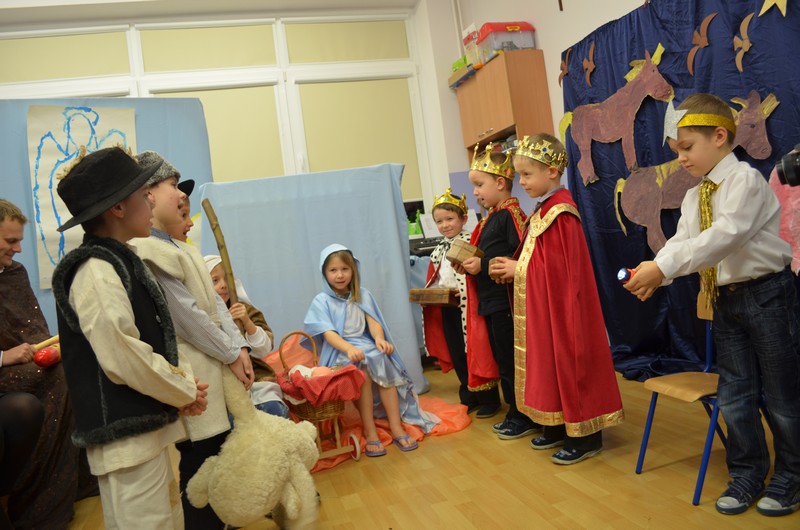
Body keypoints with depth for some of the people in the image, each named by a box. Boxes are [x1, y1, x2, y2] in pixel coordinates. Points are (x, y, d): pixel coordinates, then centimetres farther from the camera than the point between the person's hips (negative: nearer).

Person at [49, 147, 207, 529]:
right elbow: (123, 358, -26)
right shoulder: (96, 272, -19)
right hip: (125, 436, -10)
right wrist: (183, 393, -12)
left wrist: (185, 382, 1)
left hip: (147, 427, 10)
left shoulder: (123, 263, 12)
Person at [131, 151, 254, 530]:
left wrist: (239, 346, -3)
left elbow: (214, 302, 8)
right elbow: (187, 315, -19)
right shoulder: (145, 251, -16)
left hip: (215, 369, 9)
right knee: (200, 465, 4)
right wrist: (231, 355, -12)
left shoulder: (181, 249, 14)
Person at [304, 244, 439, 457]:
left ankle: (396, 427, -22)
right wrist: (349, 349, -30)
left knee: (384, 363, -27)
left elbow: (373, 322, 1)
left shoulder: (363, 295, 12)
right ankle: (370, 433, -27)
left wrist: (379, 339, -22)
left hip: (366, 347, 3)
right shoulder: (321, 301, 0)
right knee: (362, 369, -33)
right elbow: (328, 333, -11)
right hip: (338, 352, -3)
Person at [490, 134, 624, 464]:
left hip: (560, 304, -10)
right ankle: (557, 426, 28)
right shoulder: (543, 210, 12)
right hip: (541, 304, 10)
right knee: (548, 362, 15)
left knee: (567, 363, -1)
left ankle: (584, 437, 12)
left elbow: (561, 265, -22)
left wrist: (519, 268, -14)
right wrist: (513, 270, 1)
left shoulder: (561, 212, -17)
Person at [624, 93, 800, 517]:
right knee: (735, 395, 13)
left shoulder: (745, 180, -15)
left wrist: (663, 266, -34)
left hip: (766, 292, -7)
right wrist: (654, 273, -24)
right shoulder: (693, 197, 8)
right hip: (724, 299, 7)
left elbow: (727, 235, -29)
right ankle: (746, 475, 29)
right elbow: (681, 242, -3)